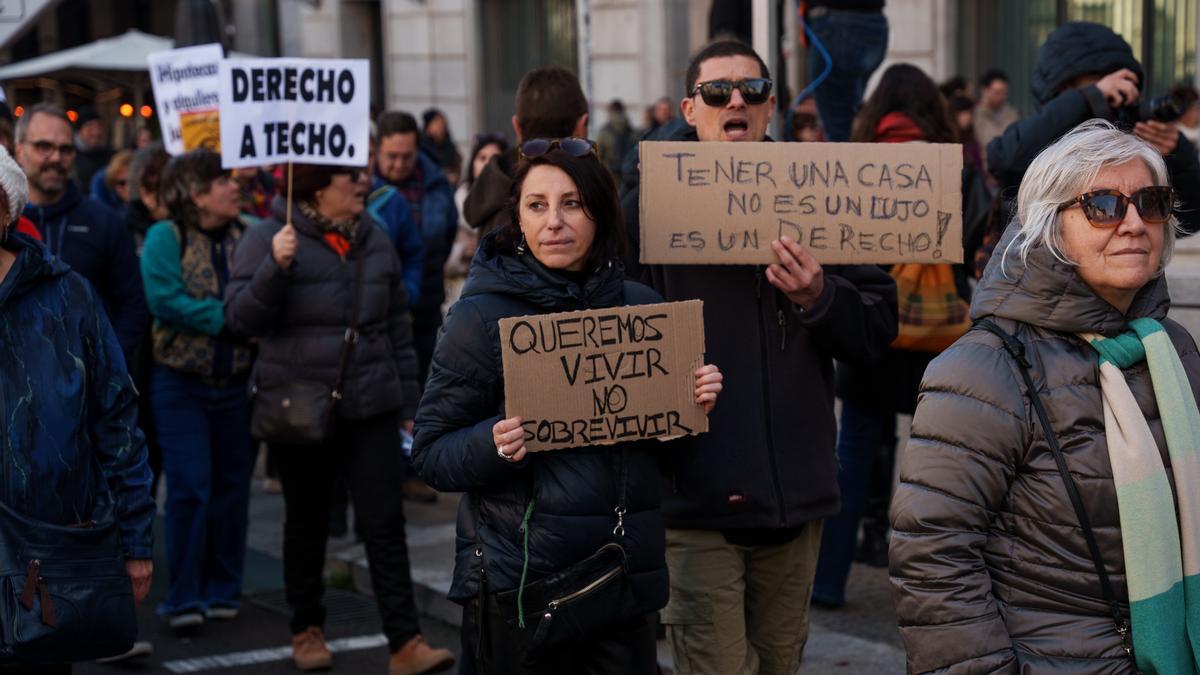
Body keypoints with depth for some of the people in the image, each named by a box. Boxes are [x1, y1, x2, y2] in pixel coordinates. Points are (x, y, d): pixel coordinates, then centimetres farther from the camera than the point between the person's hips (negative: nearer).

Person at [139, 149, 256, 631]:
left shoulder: (253, 235, 4)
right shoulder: (165, 238, -5)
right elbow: (164, 299, -18)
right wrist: (228, 320, -18)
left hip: (238, 381, 4)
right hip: (181, 385, -3)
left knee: (232, 487, 9)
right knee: (189, 488, -5)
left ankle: (222, 591, 22)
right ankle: (184, 597, 4)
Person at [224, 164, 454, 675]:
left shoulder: (374, 241, 8)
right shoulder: (270, 239, -5)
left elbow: (398, 327, 14)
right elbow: (239, 316, -12)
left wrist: (409, 405, 12)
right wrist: (275, 268, -28)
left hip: (371, 406, 3)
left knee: (385, 523, -3)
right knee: (307, 523, 11)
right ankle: (307, 631, 27)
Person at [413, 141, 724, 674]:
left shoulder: (641, 306, 6)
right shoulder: (482, 316, -7)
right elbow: (431, 452, -5)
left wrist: (694, 406, -4)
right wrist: (495, 444, -24)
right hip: (520, 586, -4)